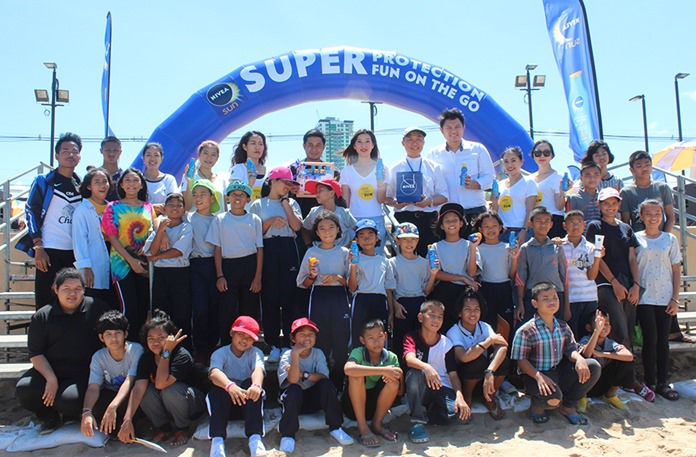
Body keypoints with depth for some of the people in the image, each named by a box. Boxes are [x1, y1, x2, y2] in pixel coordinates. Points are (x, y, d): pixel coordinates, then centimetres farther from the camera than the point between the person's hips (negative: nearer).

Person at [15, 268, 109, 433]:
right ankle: (50, 417, 9)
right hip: (49, 370, 3)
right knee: (23, 389, -24)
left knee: (69, 400, -30)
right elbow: (35, 353, 0)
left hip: (84, 374, -3)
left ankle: (71, 416, 13)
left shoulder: (97, 308, -1)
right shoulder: (42, 316, 3)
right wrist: (51, 378, -15)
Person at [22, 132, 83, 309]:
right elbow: (31, 212, -3)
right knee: (45, 303, 0)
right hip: (49, 250, -4)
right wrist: (38, 248, -11)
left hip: (74, 252, 4)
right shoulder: (43, 181, 1)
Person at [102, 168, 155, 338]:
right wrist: (131, 260, -11)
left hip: (144, 262, 3)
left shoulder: (148, 207, 12)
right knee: (128, 307, -8)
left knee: (144, 306, 4)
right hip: (122, 261, -3)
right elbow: (112, 237, -3)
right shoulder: (113, 207, 2)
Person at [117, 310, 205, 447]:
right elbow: (138, 388, -24)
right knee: (145, 390, -23)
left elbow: (161, 384, -37)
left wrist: (166, 352, -35)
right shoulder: (146, 358, -10)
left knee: (170, 390, -34)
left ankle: (182, 429, -8)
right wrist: (127, 419, -36)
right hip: (163, 407, 5)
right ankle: (164, 428, -1)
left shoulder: (182, 356, -26)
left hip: (192, 404, -5)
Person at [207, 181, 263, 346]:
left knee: (249, 310, 4)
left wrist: (258, 277, -3)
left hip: (250, 266, 1)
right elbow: (217, 249, 5)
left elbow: (260, 249, 4)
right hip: (228, 266, 0)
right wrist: (219, 276, -4)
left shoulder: (254, 220, 6)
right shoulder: (220, 220, 6)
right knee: (227, 311, -4)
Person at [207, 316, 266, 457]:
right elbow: (214, 373, -26)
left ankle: (255, 437, -38)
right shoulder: (220, 353, -3)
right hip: (226, 405, 0)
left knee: (251, 384, -29)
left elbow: (258, 370, -23)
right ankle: (217, 439, -38)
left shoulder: (256, 353, 0)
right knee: (217, 389, -29)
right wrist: (230, 386, -49)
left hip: (249, 403, 0)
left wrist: (256, 385, -48)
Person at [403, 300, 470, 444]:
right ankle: (417, 421, -29)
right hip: (419, 390, -1)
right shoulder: (412, 337, -3)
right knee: (414, 373, -35)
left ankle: (427, 414, -3)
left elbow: (453, 374, -2)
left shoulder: (446, 343, 3)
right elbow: (409, 359, -25)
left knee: (461, 410, -30)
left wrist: (460, 396, -21)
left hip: (442, 388, 1)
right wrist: (426, 367, -47)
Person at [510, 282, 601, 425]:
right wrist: (538, 376, -28)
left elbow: (570, 349, 4)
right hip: (535, 375, -6)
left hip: (560, 373, 6)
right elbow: (521, 360, -12)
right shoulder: (526, 331, -12)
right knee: (553, 398, -36)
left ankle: (568, 406, 5)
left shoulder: (563, 327, 7)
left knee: (593, 367, -12)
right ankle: (537, 404, 6)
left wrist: (579, 359, -21)